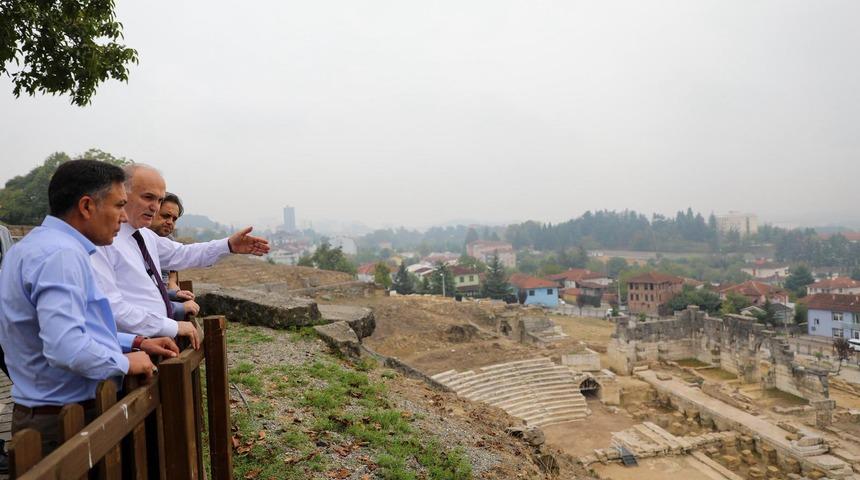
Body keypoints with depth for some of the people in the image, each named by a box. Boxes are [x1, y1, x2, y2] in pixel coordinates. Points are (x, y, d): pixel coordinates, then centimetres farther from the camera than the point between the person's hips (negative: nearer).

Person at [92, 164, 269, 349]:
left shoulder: (145, 235, 12)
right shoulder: (103, 239, -13)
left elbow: (180, 254, 24)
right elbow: (111, 307, -19)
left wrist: (229, 246, 11)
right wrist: (172, 326, -20)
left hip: (160, 337, 8)